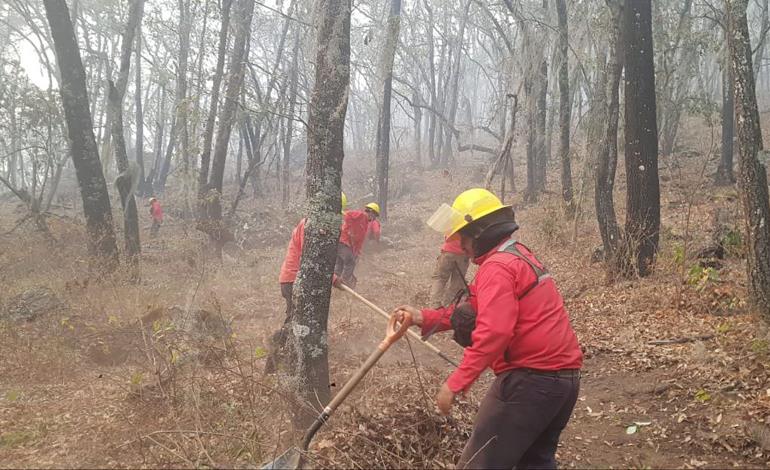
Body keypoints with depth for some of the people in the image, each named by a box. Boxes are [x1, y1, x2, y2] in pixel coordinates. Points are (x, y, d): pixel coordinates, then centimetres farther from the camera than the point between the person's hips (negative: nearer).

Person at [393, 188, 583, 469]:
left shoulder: (497, 267, -14)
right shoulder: (519, 256, 18)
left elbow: (492, 333, -26)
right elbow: (475, 309, 19)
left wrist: (455, 384, -24)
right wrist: (424, 318, 11)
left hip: (530, 378, -10)